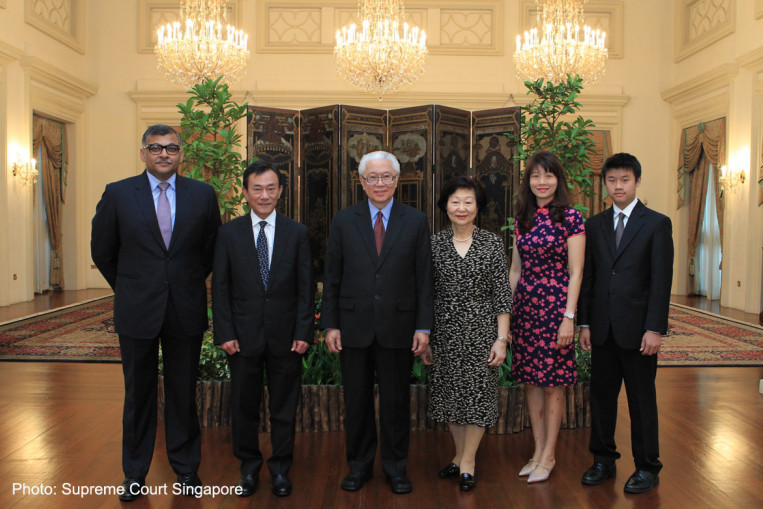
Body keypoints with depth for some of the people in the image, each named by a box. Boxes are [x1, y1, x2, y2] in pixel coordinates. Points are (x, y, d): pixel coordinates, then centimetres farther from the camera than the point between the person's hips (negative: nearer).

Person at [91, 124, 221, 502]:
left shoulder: (203, 195, 1)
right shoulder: (118, 194, -1)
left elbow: (212, 248, 11)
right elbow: (102, 250, 7)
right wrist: (130, 288, 11)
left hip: (186, 311, 1)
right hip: (137, 311, 0)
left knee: (183, 392, 11)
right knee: (138, 393, 11)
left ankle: (186, 467, 27)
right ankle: (135, 472, 27)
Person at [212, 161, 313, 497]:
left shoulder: (297, 233, 3)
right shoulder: (229, 233, 2)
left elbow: (305, 288, 1)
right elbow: (220, 288, 1)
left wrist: (304, 332, -6)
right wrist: (225, 333, -6)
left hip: (285, 336, 0)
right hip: (243, 335, 0)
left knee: (284, 406, 9)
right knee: (244, 405, 11)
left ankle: (280, 469, 26)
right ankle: (249, 467, 29)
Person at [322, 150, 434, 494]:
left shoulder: (416, 221, 2)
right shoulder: (343, 221, 4)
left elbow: (424, 279, 1)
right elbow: (332, 278, 4)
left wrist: (423, 327, -4)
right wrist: (330, 325, -1)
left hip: (398, 328, -1)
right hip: (354, 327, 1)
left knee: (396, 400, 9)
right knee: (357, 400, 11)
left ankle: (395, 466, 26)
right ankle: (359, 464, 28)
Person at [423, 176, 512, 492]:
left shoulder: (493, 244, -3)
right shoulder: (434, 244, 1)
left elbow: (502, 295, -3)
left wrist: (502, 338, -8)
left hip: (481, 331, -2)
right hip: (445, 332, 2)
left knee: (477, 392, 3)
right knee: (449, 394, 11)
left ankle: (468, 462, 18)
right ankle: (460, 455, 30)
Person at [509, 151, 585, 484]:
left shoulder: (570, 218, -6)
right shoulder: (522, 219, 9)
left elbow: (575, 272, -8)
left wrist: (569, 317, -14)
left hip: (555, 303, -5)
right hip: (524, 305, 5)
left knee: (552, 382, 2)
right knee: (530, 380, 10)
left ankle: (548, 456, 15)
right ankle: (538, 451, 22)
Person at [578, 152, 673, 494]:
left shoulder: (657, 223, -1)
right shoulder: (595, 225, 10)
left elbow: (662, 280, -6)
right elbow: (588, 277, 9)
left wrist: (655, 329, -13)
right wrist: (585, 323, 4)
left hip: (637, 329, -3)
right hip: (602, 328, 4)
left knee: (642, 399, 7)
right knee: (601, 395, 11)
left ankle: (647, 467, 22)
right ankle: (604, 460, 25)